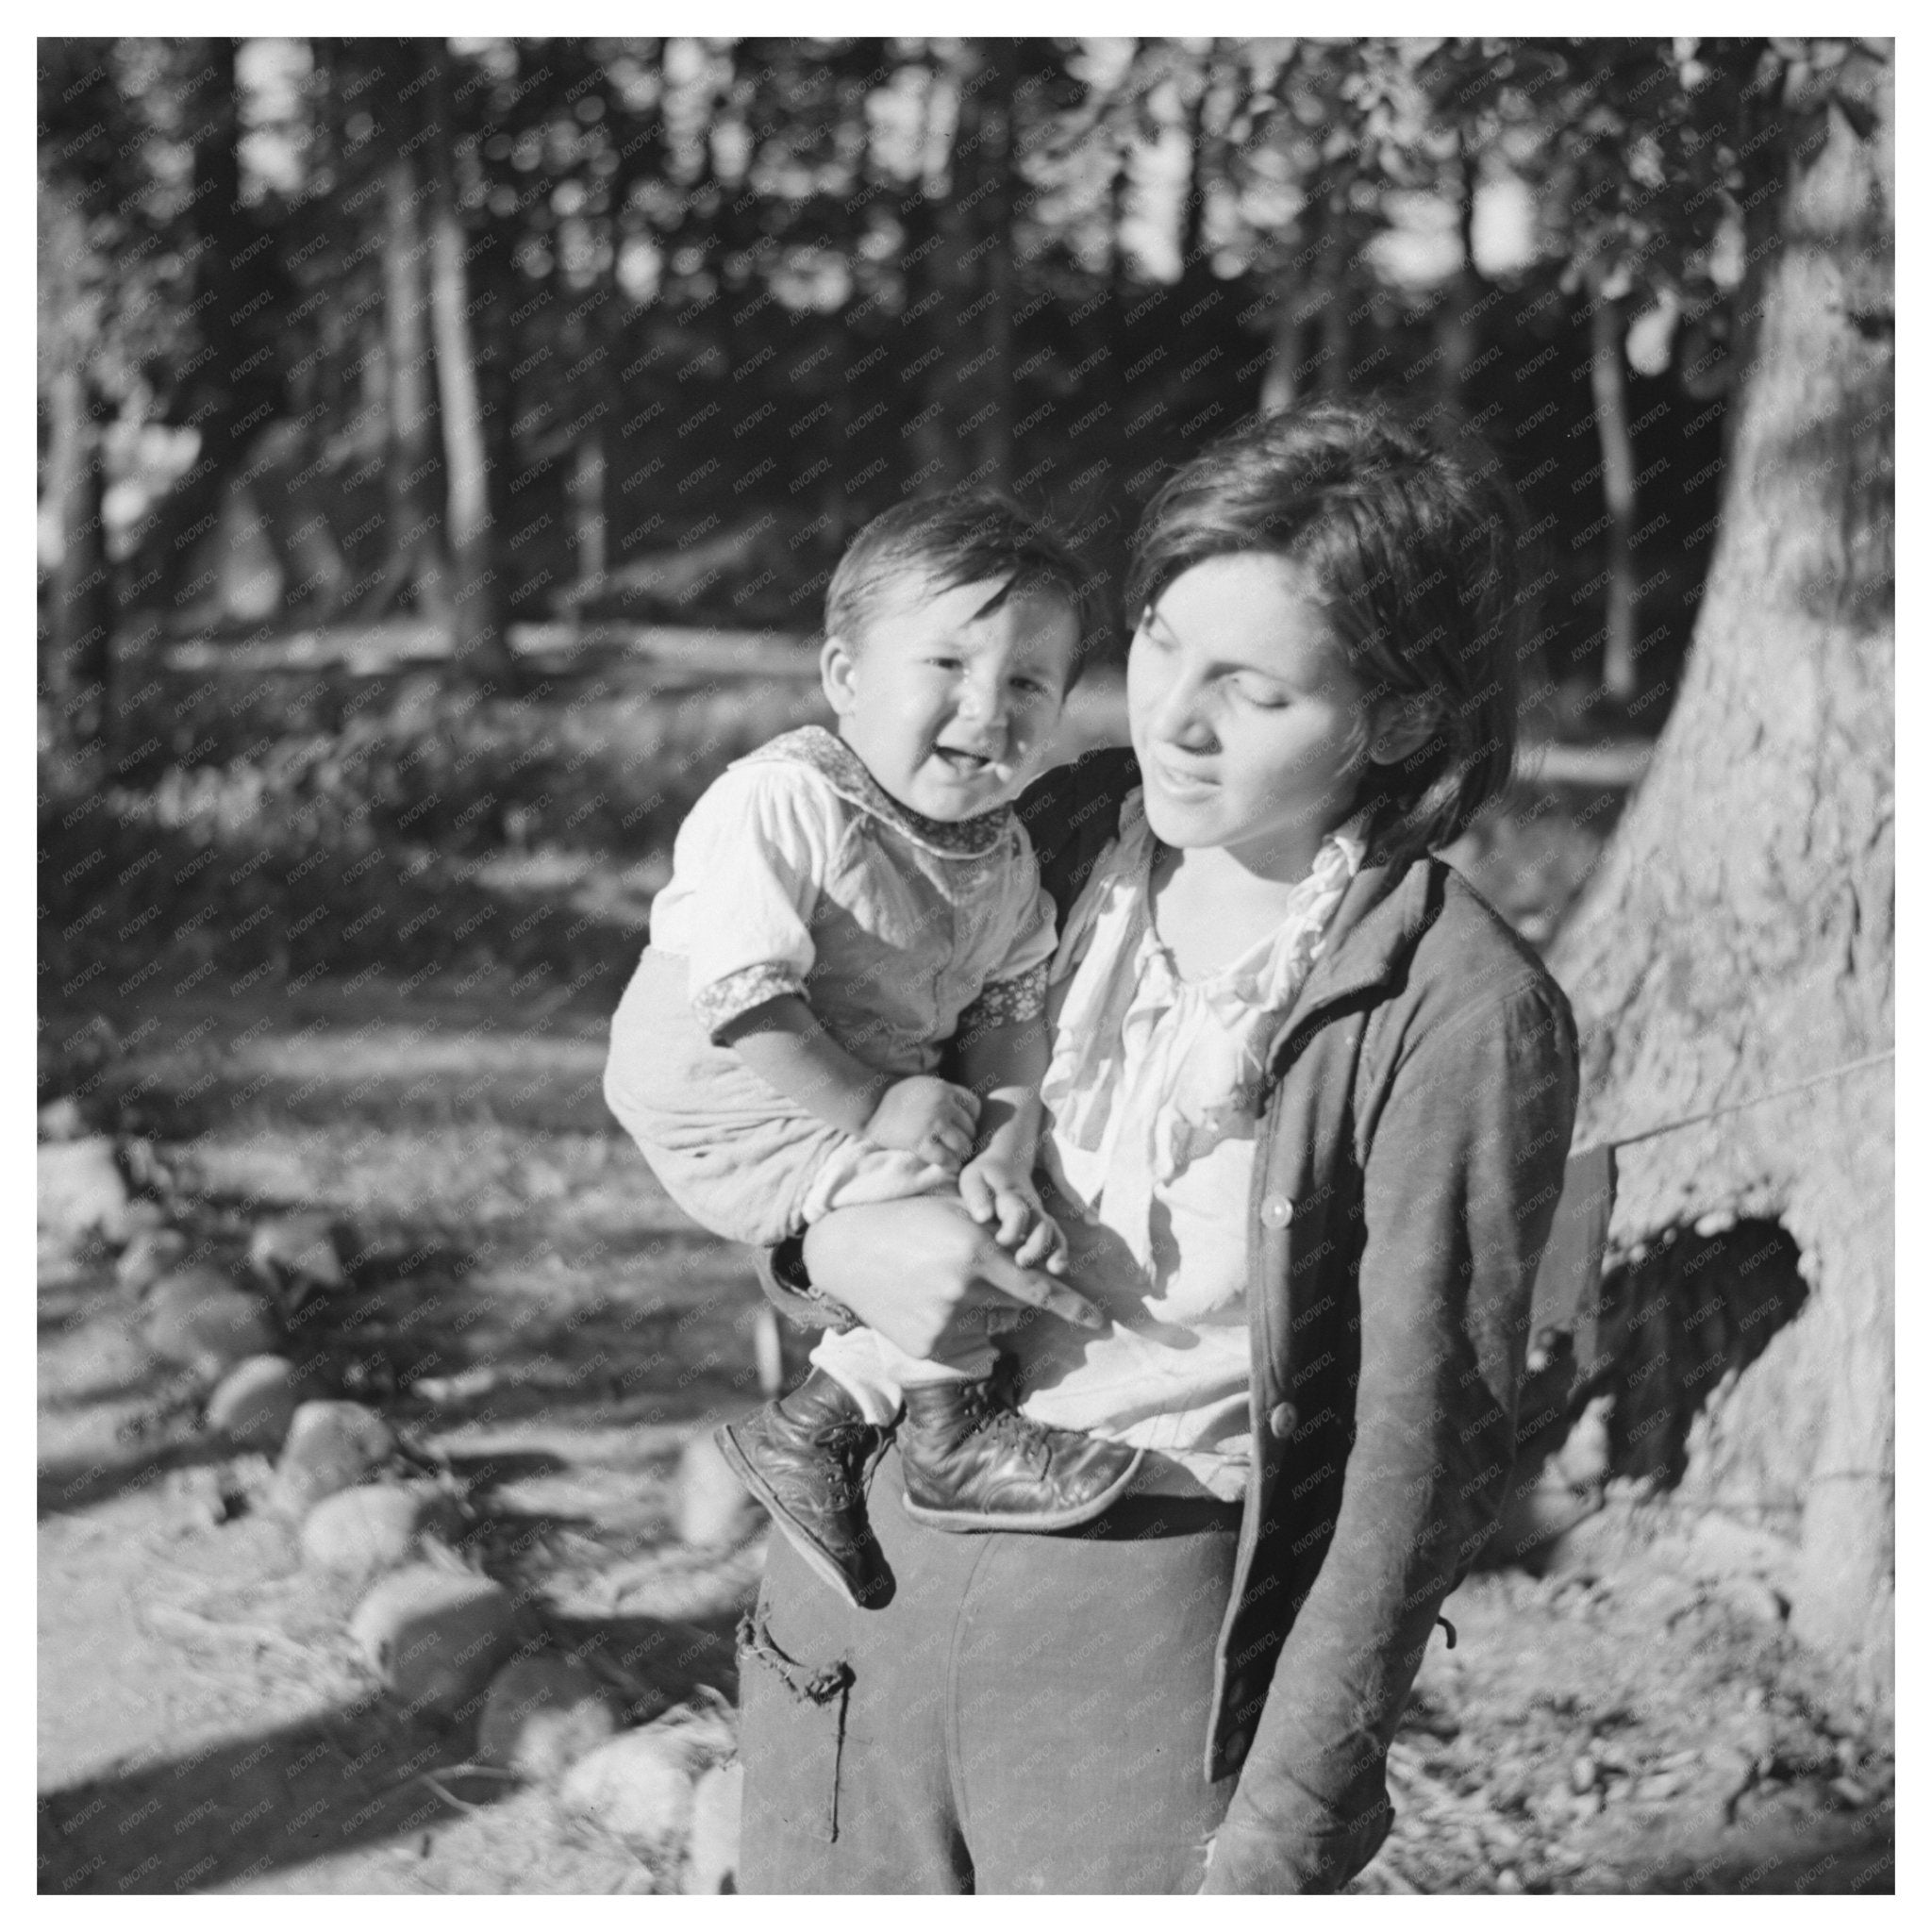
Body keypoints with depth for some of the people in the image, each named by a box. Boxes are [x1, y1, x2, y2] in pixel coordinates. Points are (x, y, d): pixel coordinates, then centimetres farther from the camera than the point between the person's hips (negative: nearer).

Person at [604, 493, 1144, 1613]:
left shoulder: (1002, 857, -1)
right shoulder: (780, 805, -25)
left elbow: (1011, 1017, -4)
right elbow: (745, 1002, -28)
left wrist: (1006, 1157, -22)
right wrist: (879, 1115, -24)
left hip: (868, 1089, 9)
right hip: (720, 1107, -9)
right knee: (935, 1234, -25)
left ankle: (810, 1434, 10)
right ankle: (951, 1444, 1)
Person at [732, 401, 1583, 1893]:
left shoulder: (1461, 1014, -14)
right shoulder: (1059, 840, 2)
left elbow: (1419, 1452, -12)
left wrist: (1281, 1839, -16)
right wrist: (830, 1237, -11)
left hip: (1166, 1653, -4)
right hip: (860, 1583, 5)